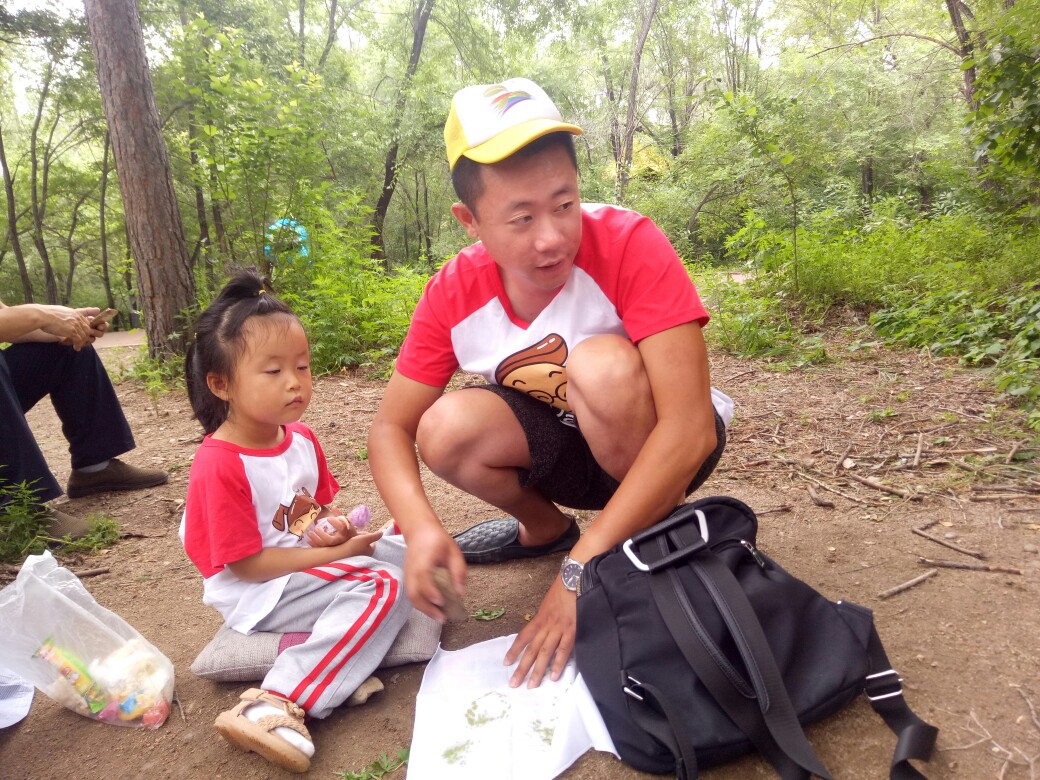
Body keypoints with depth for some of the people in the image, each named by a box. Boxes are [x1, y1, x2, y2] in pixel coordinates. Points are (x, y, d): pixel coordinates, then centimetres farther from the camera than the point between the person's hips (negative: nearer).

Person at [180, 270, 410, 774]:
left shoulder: (300, 438, 2)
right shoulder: (219, 465, -21)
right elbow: (247, 564, -21)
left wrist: (333, 525, -10)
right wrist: (335, 553, -21)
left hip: (312, 560, 9)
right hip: (258, 594, -9)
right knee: (382, 587, -27)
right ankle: (275, 706, -32)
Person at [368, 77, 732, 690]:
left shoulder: (630, 246, -29)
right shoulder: (454, 295, -15)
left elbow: (689, 428, -34)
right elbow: (391, 428, -10)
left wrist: (581, 571, -37)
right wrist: (421, 525, -32)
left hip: (664, 447, -3)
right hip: (568, 446, 4)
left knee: (601, 364, -34)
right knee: (445, 429, -22)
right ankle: (546, 527, 11)